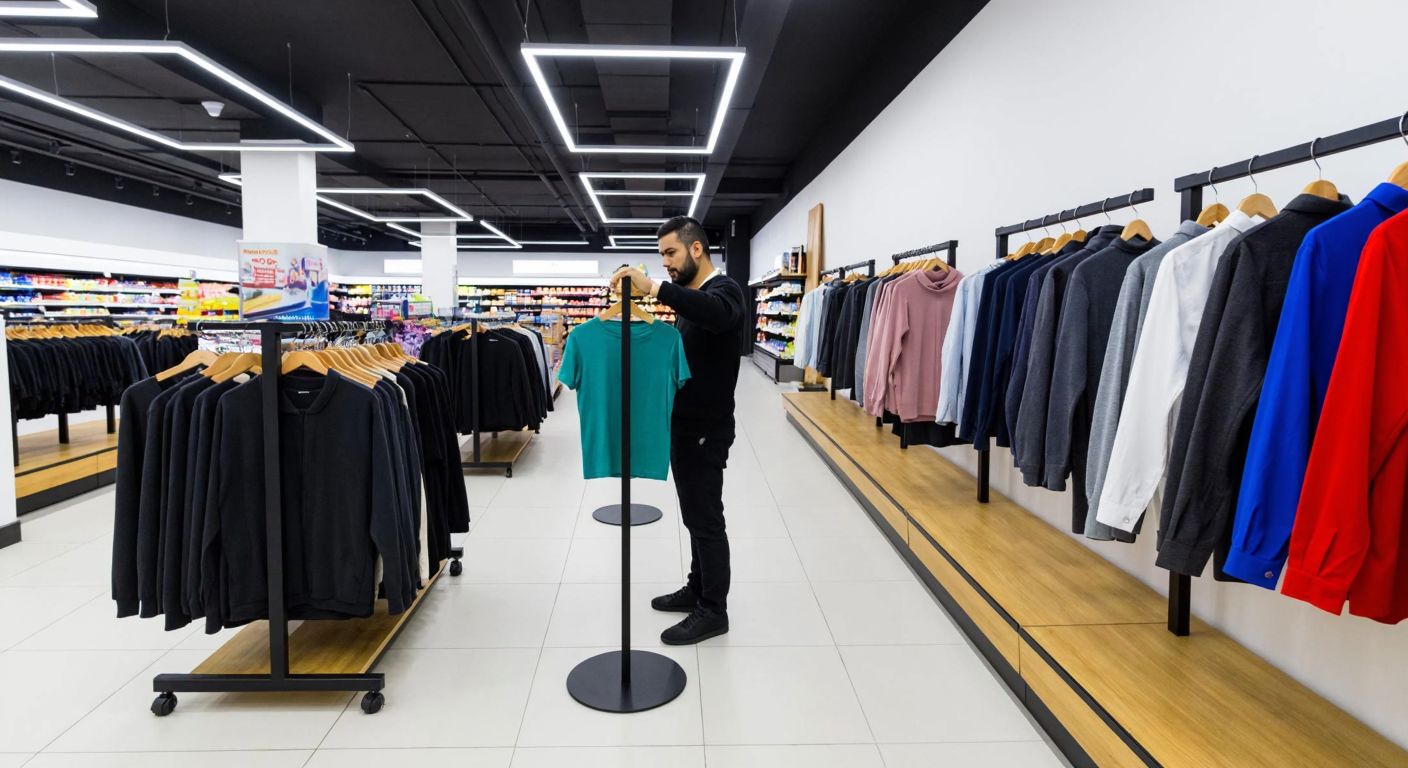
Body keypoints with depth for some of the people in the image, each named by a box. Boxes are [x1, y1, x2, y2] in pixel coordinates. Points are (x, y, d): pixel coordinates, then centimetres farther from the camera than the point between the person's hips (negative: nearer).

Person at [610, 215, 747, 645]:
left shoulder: (724, 290, -15)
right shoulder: (691, 299, 15)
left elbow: (717, 314, -41)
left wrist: (653, 288, -48)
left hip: (706, 429, -9)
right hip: (686, 425, 10)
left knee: (707, 519, 0)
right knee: (696, 516, 19)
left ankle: (714, 611, 12)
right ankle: (698, 589, 33)